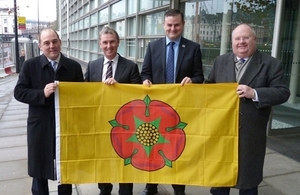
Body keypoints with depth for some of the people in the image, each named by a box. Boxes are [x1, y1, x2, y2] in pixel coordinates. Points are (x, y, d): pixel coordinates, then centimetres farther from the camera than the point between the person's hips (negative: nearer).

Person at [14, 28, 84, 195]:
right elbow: (19, 92, -5)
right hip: (40, 127, 0)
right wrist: (42, 93, -21)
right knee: (39, 170, 15)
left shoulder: (74, 67, -1)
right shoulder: (30, 65, -3)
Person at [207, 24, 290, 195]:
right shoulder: (220, 61, 7)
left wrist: (254, 93, -23)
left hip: (251, 133, -3)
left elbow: (283, 93, -10)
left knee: (248, 177, 14)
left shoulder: (272, 64, -5)